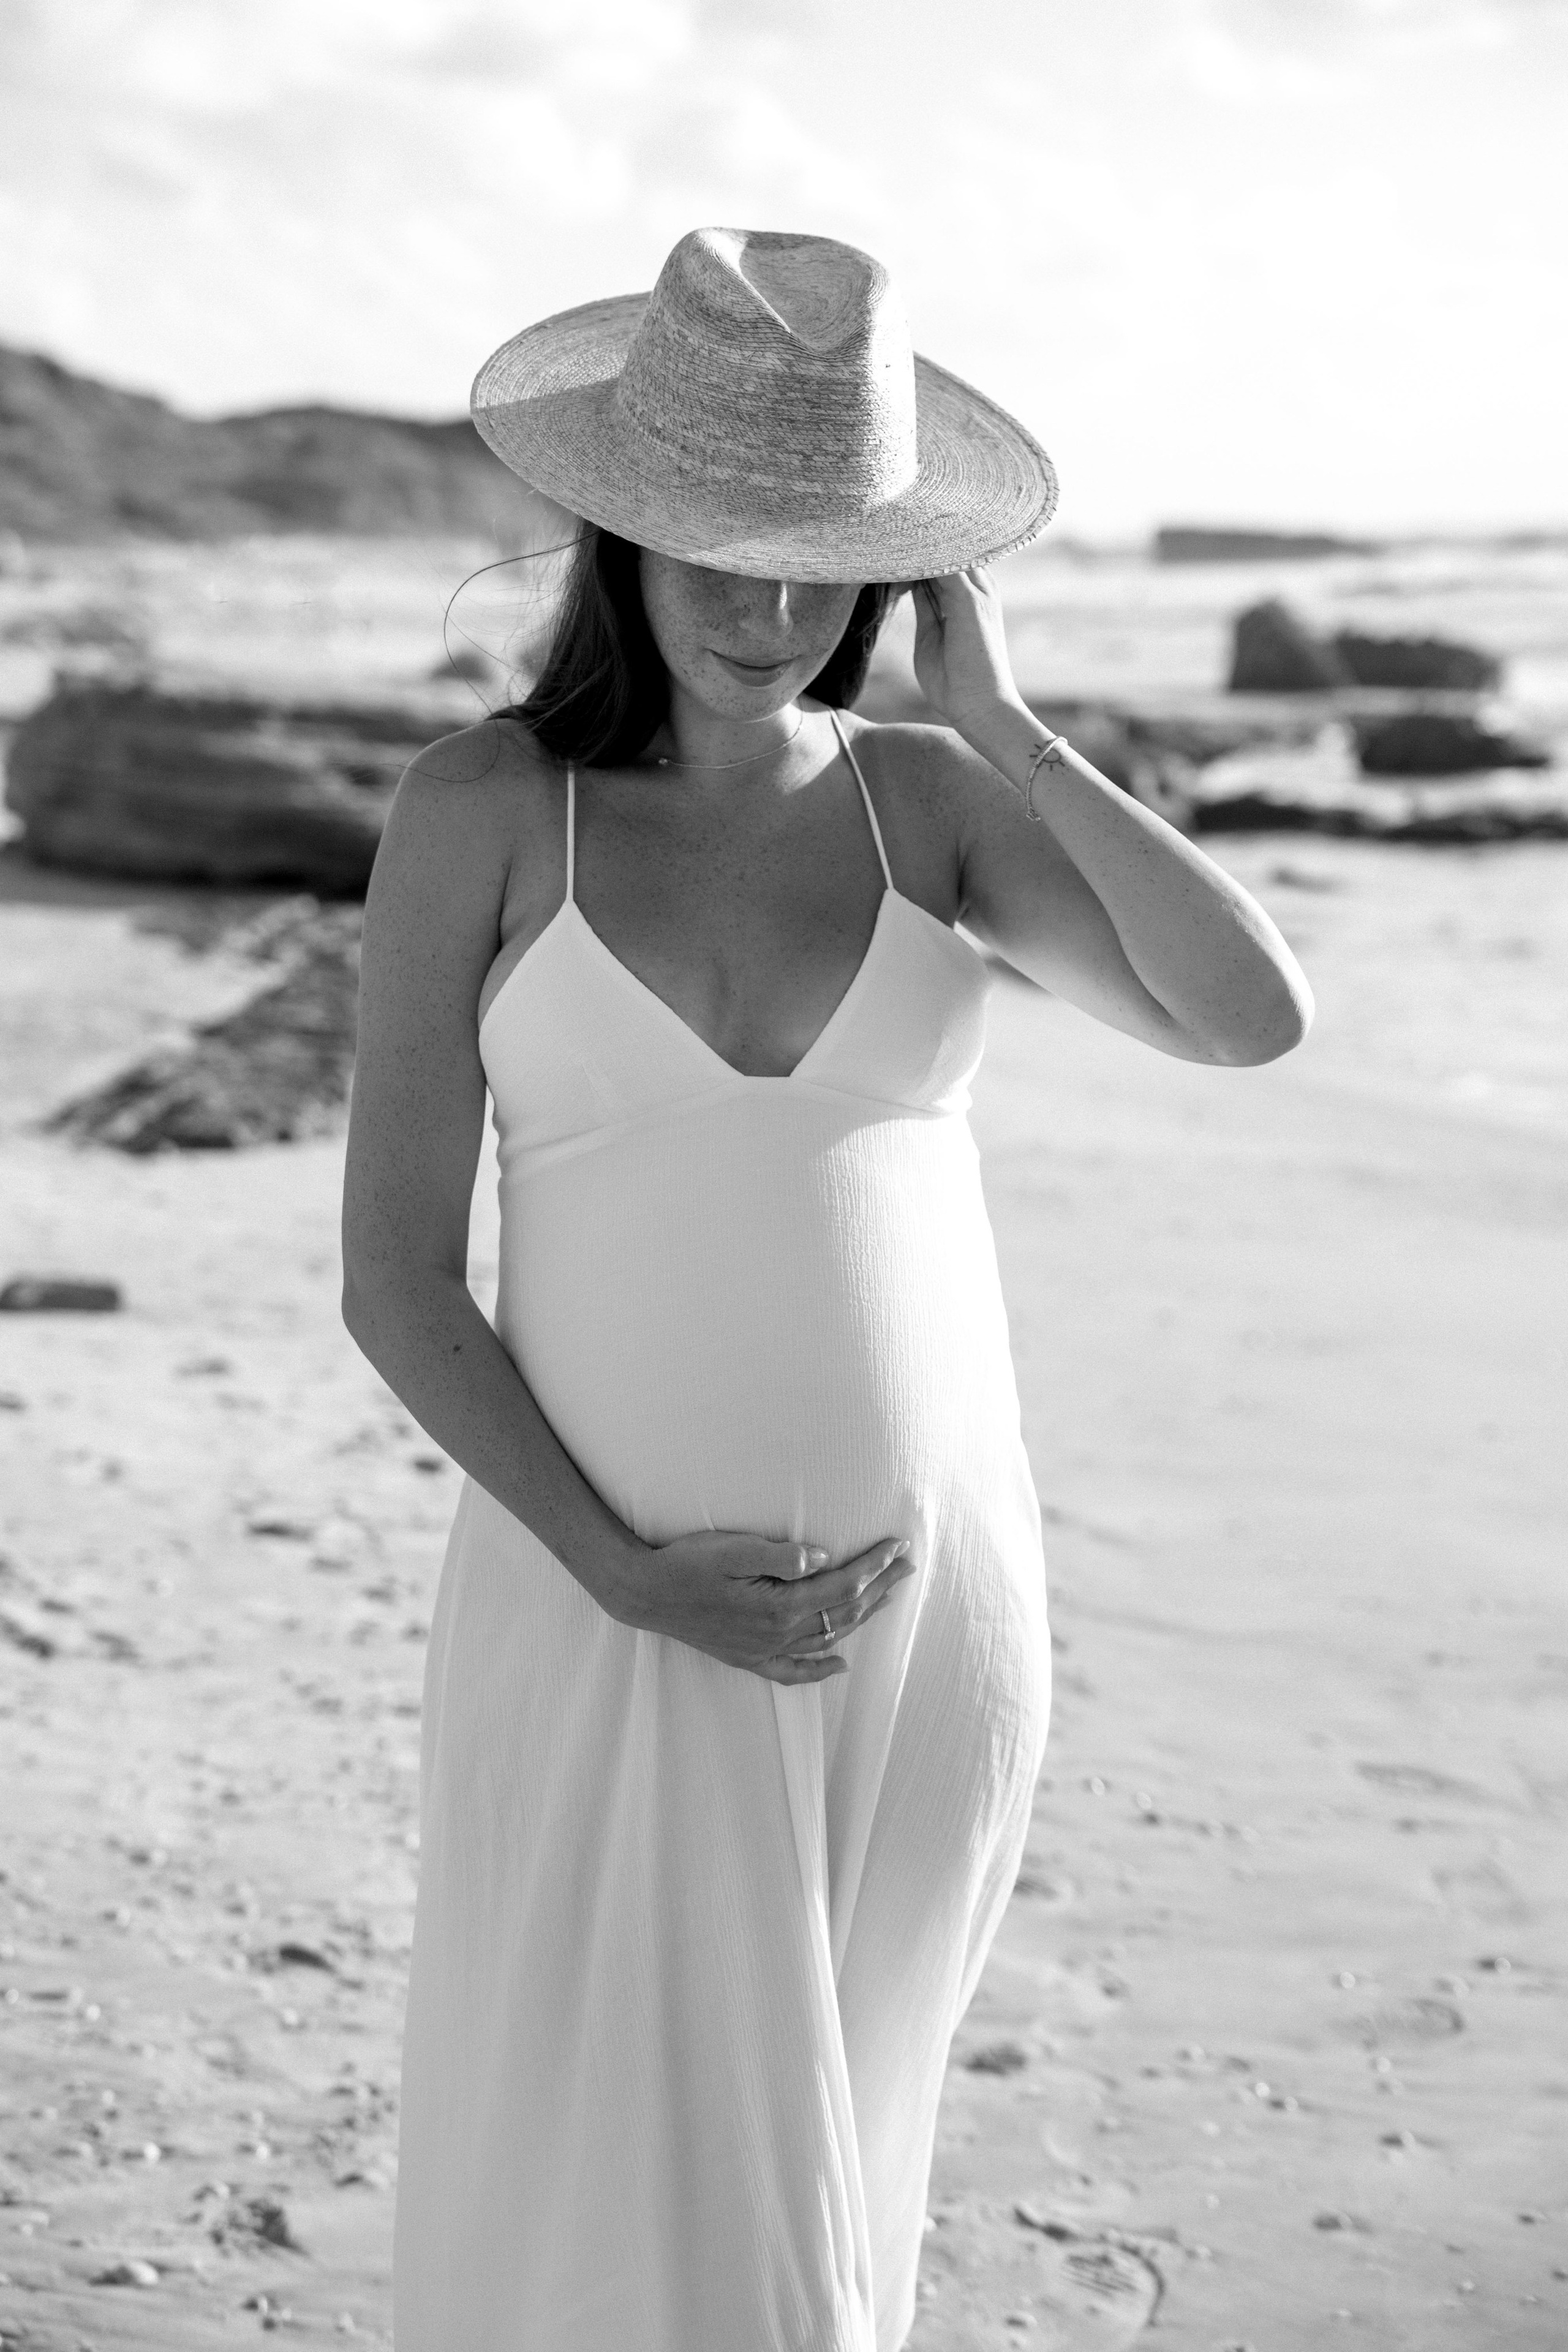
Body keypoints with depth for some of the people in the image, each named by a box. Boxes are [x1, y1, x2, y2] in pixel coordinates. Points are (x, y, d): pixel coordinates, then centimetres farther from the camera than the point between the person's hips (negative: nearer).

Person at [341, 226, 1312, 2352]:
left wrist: (1003, 727, -13)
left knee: (802, 2180, 18)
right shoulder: (479, 807, -7)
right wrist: (621, 1579, -17)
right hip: (608, 1612, -3)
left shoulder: (932, 798, 1)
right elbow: (394, 1274, -7)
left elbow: (1253, 1018, -12)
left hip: (927, 1611, 3)